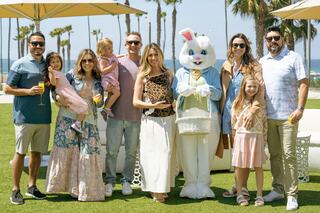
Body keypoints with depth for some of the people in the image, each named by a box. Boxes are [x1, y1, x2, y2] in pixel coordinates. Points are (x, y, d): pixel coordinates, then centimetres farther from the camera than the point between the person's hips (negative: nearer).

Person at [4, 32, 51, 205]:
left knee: (37, 152, 10)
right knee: (20, 152, -1)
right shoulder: (20, 64, -3)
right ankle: (15, 189, 6)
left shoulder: (48, 65, 13)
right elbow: (7, 89, -4)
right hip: (25, 117, -5)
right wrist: (28, 91, -16)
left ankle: (32, 186, 21)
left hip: (44, 117, 5)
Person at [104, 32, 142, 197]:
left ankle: (127, 181, 20)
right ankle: (110, 181, 13)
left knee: (132, 151, 8)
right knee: (112, 150, 2)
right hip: (116, 114, -1)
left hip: (135, 116, 1)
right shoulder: (117, 62, 4)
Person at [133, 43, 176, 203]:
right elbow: (136, 102, -3)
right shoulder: (142, 76, 2)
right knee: (152, 153, -4)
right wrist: (153, 105, -15)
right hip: (151, 120, -2)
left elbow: (174, 93, 19)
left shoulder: (168, 74, 10)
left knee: (165, 152, 2)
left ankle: (162, 187, 12)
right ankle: (155, 189, 3)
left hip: (168, 119, 2)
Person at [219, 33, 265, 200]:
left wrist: (252, 111, -22)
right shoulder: (226, 66, 13)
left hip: (246, 113, -4)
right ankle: (237, 185, 14)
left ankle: (242, 186, 5)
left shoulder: (253, 66, -2)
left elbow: (260, 90, -12)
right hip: (229, 111, 4)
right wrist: (221, 111, 11)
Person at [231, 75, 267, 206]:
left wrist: (264, 139, 0)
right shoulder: (238, 103, 1)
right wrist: (236, 135, 2)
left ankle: (259, 194, 13)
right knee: (240, 166, 5)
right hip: (241, 137, 0)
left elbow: (265, 122, 3)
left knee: (258, 166, 5)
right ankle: (239, 194, 17)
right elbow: (233, 121, 5)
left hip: (257, 137, 0)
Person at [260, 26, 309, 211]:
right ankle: (278, 189, 21)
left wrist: (300, 108, -16)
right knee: (274, 154, 11)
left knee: (289, 155, -5)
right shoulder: (262, 62, 14)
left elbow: (303, 84, -7)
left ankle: (292, 195, 0)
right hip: (268, 116, 5)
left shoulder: (293, 58, -2)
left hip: (287, 116, -5)